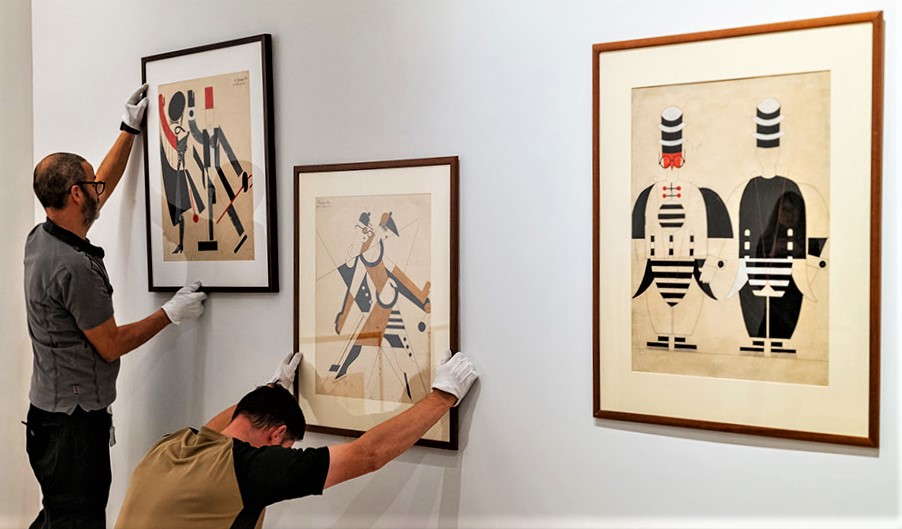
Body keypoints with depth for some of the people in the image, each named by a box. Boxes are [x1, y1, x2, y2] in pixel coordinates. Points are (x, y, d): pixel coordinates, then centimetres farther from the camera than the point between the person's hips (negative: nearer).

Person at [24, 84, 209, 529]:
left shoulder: (40, 238, 4)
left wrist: (130, 129, 21)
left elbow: (104, 185, 17)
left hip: (49, 410, 10)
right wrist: (172, 313, -7)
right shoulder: (75, 267, -24)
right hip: (74, 421, -10)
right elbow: (111, 345, -16)